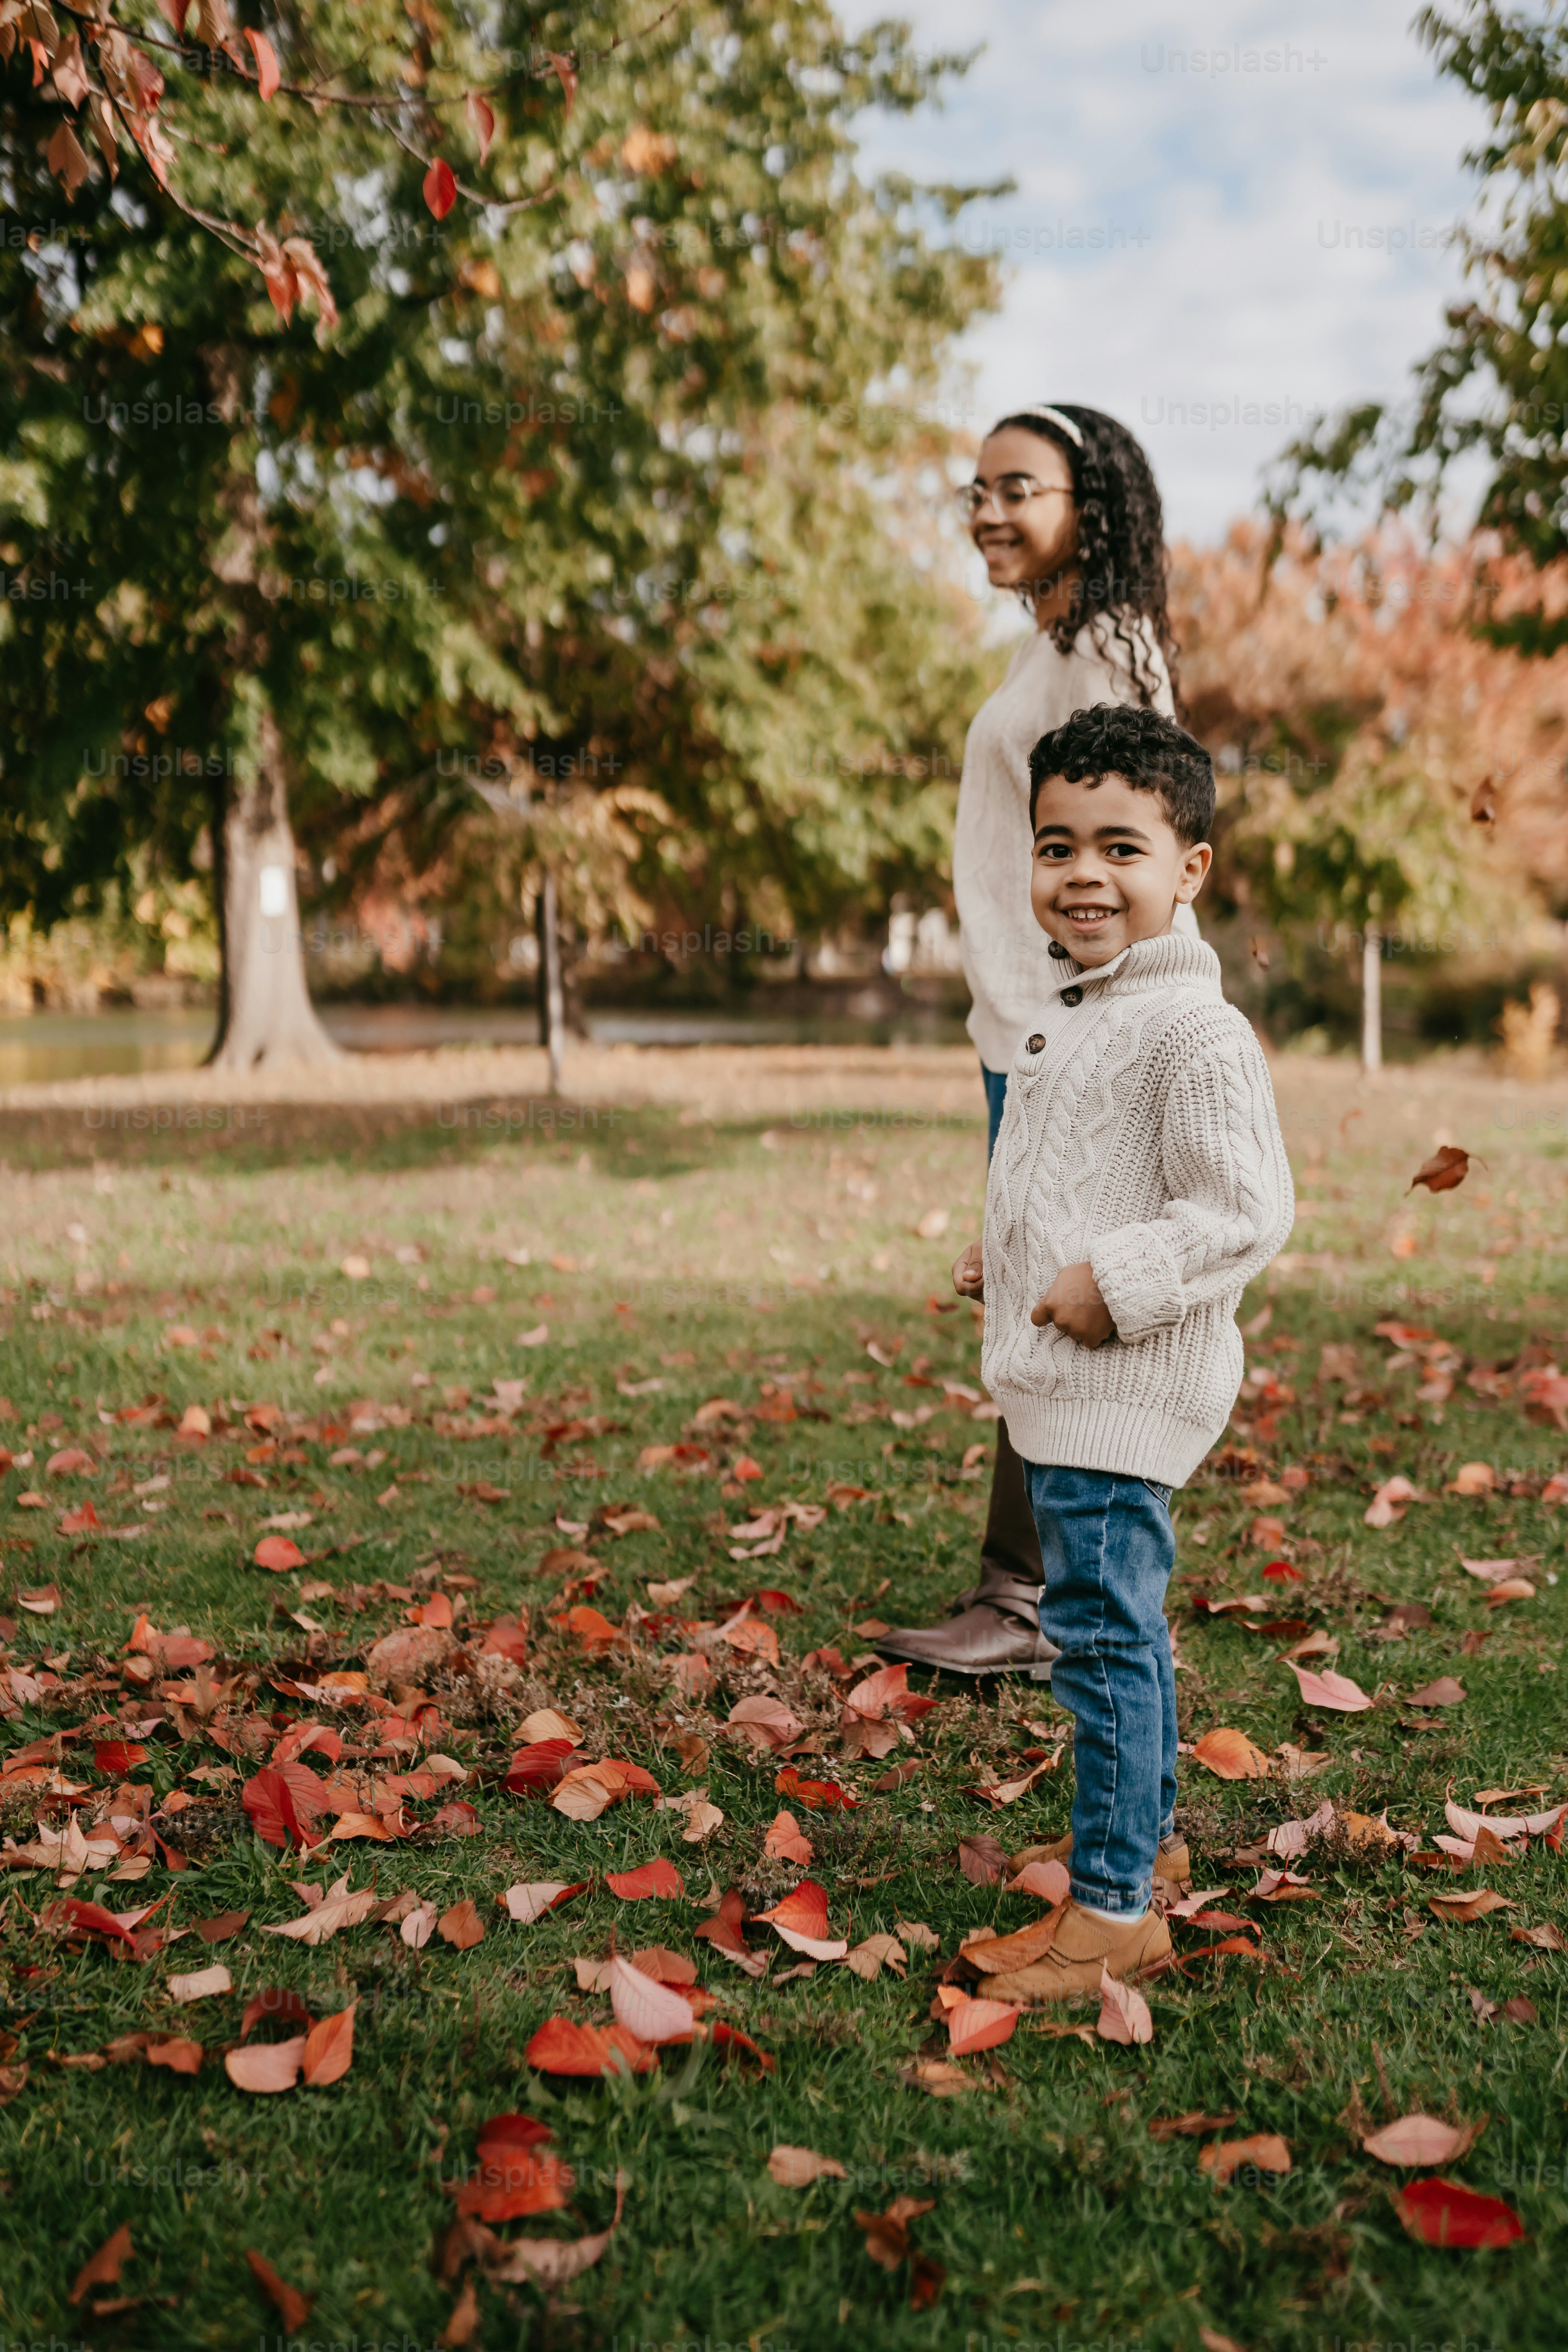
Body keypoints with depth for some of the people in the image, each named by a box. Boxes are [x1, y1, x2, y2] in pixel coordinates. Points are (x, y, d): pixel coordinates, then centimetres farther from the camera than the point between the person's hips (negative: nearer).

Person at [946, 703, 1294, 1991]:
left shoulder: (1195, 1030, -17)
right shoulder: (1075, 1016, 15)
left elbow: (1246, 1210, -21)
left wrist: (1118, 1284, -22)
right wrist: (1006, 1258, 16)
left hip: (1125, 1386, -10)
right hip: (1063, 1384, 10)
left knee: (1104, 1628, -6)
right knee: (1118, 1620, 20)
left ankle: (1114, 1907, 4)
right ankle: (1145, 1833, 36)